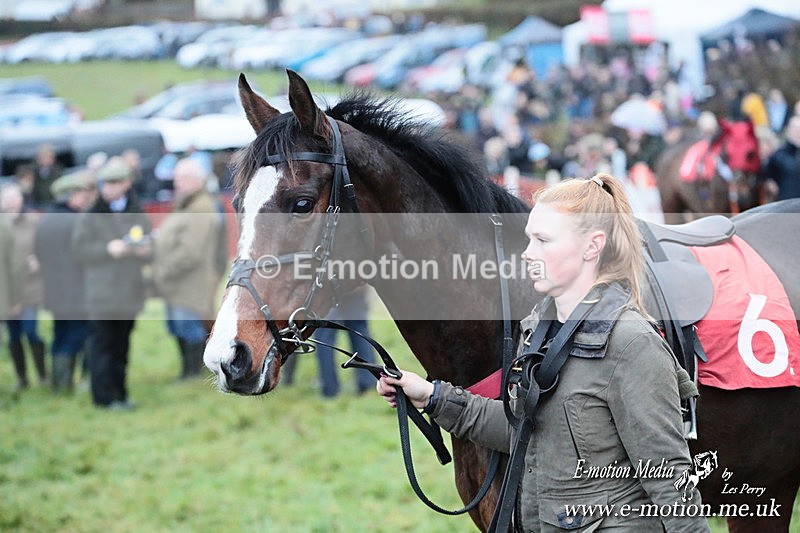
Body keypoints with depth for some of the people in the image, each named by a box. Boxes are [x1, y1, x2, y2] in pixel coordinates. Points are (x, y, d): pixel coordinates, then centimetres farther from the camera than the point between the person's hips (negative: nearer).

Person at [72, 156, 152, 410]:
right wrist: (108, 249, -18)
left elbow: (148, 251, 16)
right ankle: (105, 396, -1)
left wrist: (145, 251, -7)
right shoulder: (90, 216, -1)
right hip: (101, 292, -4)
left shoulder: (138, 215, 10)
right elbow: (79, 249, -7)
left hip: (129, 291, 4)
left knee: (121, 346, 9)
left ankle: (119, 393, 18)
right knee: (102, 344, -6)